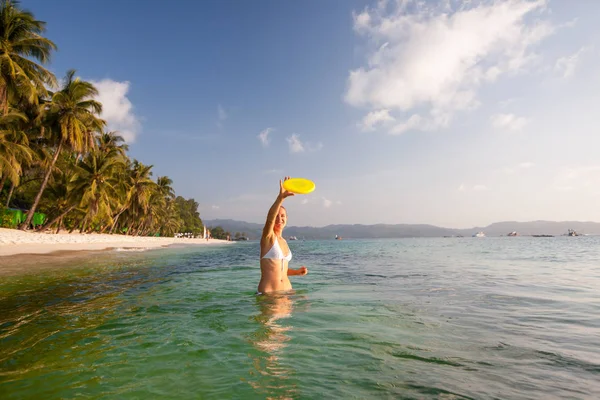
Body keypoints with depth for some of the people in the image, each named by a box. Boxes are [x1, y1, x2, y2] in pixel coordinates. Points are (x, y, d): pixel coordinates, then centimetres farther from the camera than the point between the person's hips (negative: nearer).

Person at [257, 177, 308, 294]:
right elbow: (269, 218, -29)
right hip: (267, 292, -6)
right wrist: (281, 197, -44)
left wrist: (297, 272, 8)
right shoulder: (268, 236, -6)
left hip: (286, 290, 6)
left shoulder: (284, 241, 13)